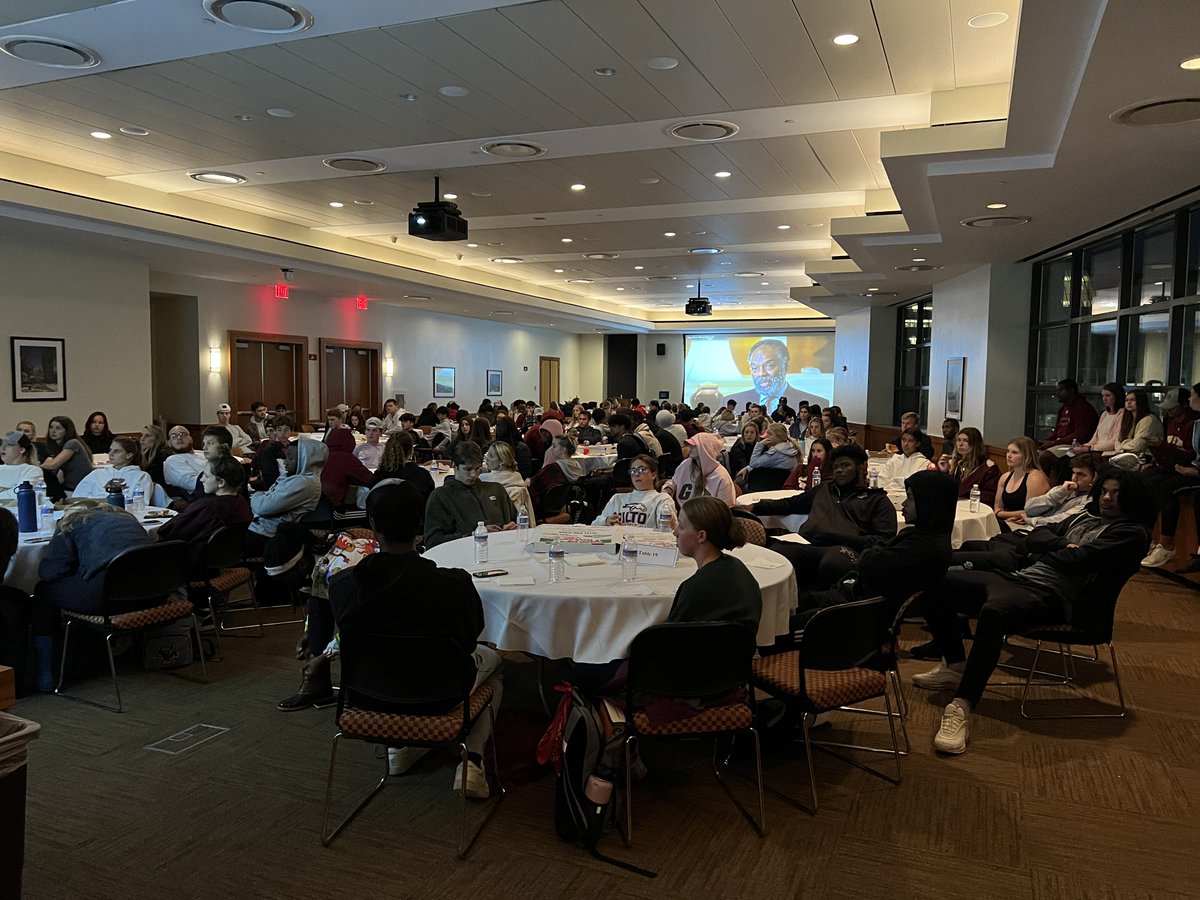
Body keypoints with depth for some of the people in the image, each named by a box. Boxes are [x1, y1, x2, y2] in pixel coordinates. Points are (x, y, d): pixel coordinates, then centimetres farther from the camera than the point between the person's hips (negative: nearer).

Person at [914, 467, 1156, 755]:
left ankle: (962, 708, -39)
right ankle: (955, 666, 10)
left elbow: (1078, 560, -12)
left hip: (1053, 596, -9)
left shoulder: (1133, 533, 1)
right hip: (1020, 577, 9)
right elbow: (1034, 538, 19)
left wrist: (1042, 553, 6)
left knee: (993, 611, -41)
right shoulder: (1085, 516, 26)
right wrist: (1063, 544, 0)